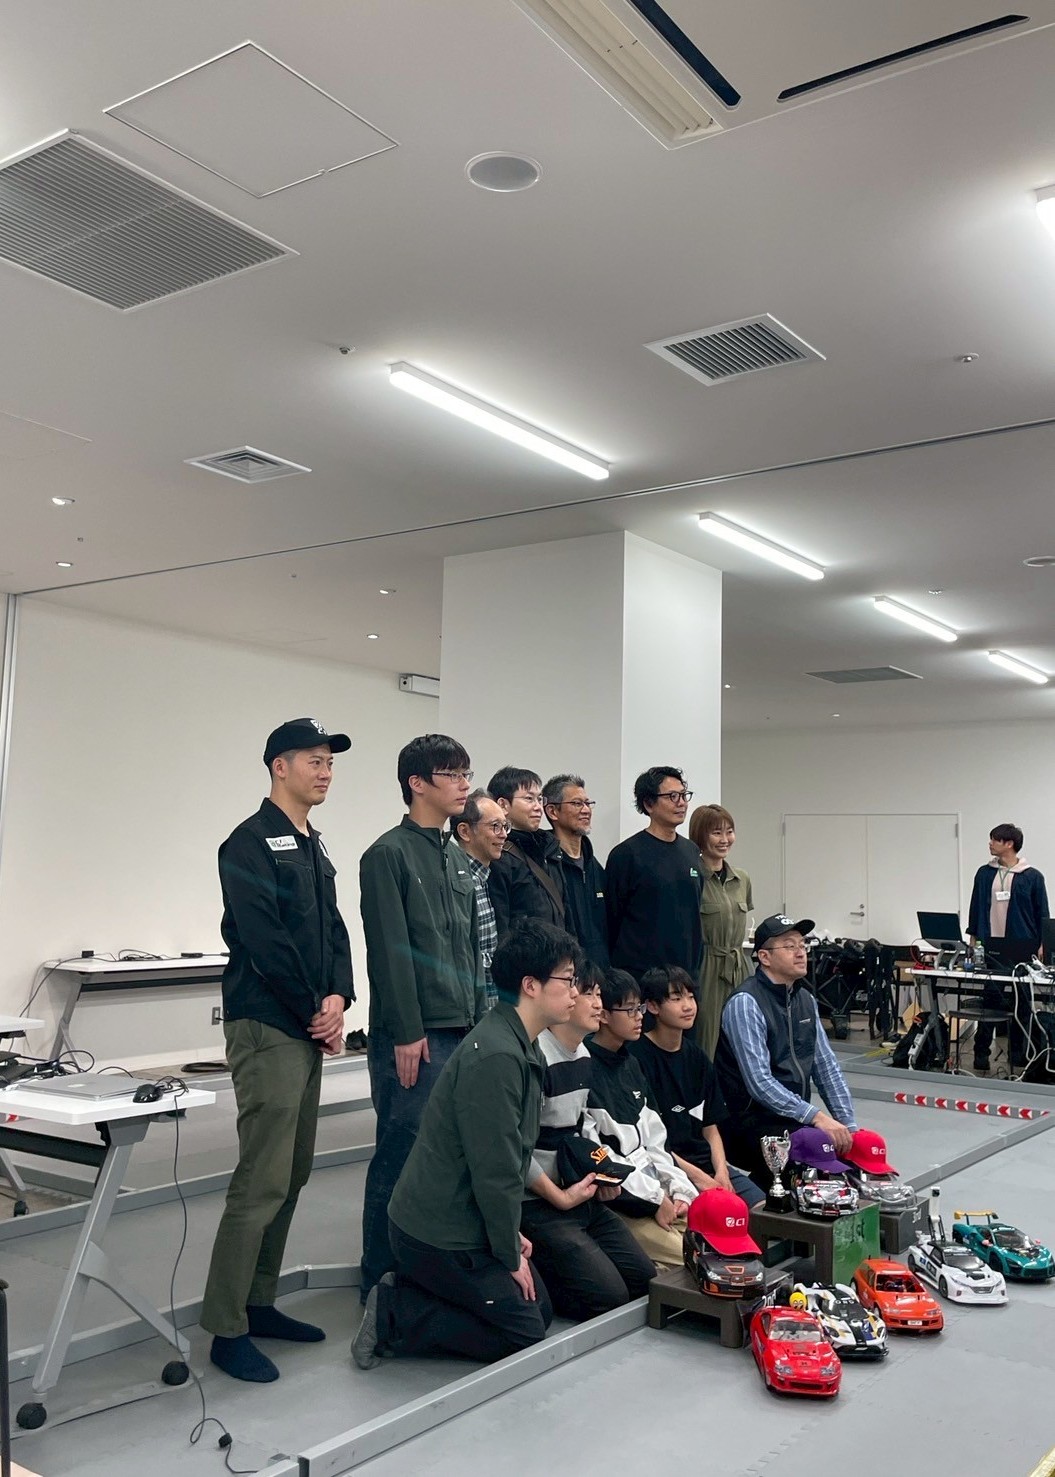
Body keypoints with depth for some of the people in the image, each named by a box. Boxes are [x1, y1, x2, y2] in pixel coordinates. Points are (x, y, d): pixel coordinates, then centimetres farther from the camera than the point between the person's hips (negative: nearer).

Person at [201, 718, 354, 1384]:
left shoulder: (314, 849, 17)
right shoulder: (252, 844, -10)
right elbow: (266, 943, -17)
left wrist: (338, 998, -2)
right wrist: (317, 1012, -11)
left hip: (309, 1029, 9)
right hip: (266, 1029, -9)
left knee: (293, 1174, 13)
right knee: (262, 1180, -7)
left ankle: (259, 1303, 24)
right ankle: (227, 1329, 3)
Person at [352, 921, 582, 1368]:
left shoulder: (522, 1048, 6)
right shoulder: (496, 1057, -26)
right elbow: (495, 1171, -23)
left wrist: (511, 1235, 11)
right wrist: (510, 1255, -11)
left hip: (464, 1222, 10)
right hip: (439, 1236, -10)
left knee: (541, 1309, 14)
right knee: (523, 1332, -3)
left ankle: (410, 1292, 14)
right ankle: (393, 1316, 1)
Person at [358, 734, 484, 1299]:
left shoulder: (458, 860, 17)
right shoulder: (389, 855, -8)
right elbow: (390, 951, -13)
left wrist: (480, 1019, 16)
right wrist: (406, 1033, -15)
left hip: (462, 1033, 8)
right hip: (416, 1036, -8)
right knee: (401, 1157, -2)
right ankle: (382, 1284, 10)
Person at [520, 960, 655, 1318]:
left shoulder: (584, 1057, 10)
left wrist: (600, 1174, 5)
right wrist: (561, 1198, -15)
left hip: (583, 1196, 9)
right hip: (539, 1205, -9)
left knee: (646, 1281, 5)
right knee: (610, 1298, -15)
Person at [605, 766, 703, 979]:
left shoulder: (692, 851, 12)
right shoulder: (626, 854, -7)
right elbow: (612, 919, -5)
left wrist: (696, 965, 14)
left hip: (687, 974, 6)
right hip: (639, 975, -5)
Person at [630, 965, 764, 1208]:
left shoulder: (698, 1059, 13)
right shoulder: (636, 1057, -10)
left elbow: (710, 1128, 14)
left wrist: (721, 1171, -5)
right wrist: (697, 1177, -15)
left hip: (704, 1161, 7)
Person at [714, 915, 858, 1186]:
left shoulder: (805, 1000, 12)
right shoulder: (745, 1003, -14)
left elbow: (827, 1068, 11)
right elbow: (760, 1083, -22)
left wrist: (849, 1127, 1)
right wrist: (816, 1117, -26)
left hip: (795, 1120, 7)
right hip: (752, 1123, -7)